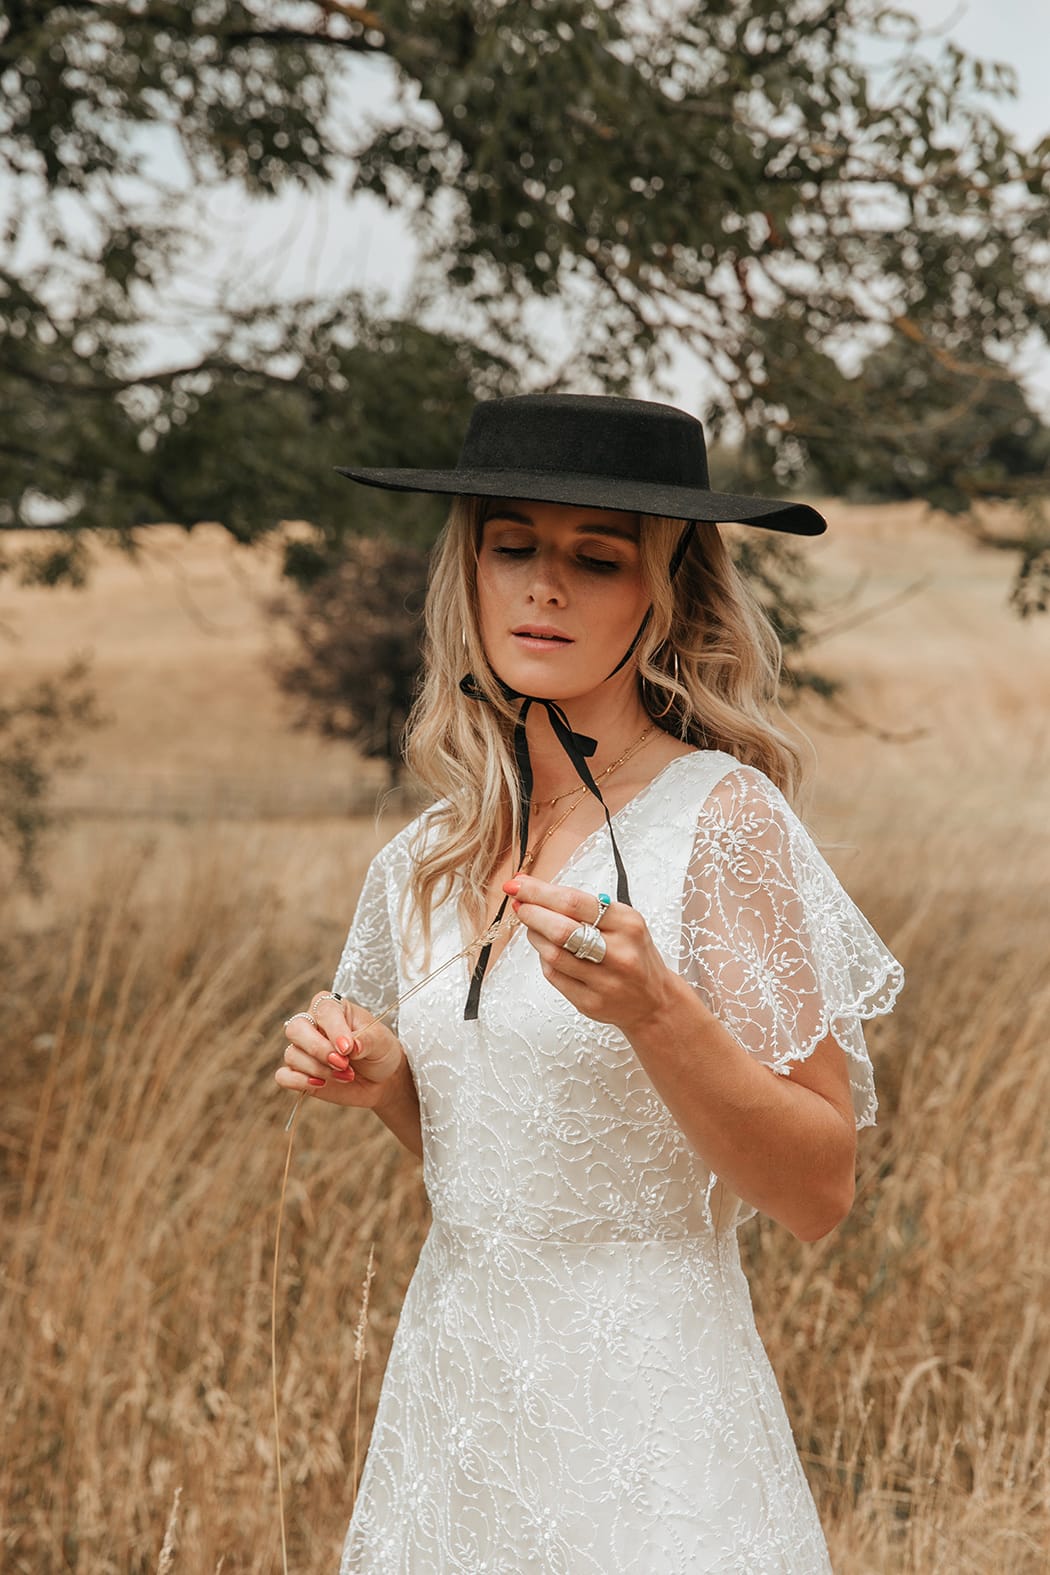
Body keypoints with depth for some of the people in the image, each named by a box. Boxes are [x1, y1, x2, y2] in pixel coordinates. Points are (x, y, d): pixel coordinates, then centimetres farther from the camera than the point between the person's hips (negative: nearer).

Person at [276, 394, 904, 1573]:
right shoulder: (439, 858, 4)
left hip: (643, 1405, -5)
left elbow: (818, 1191, -14)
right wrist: (381, 1077, -2)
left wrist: (654, 1010, -28)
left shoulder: (723, 817, -13)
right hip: (453, 1379, 6)